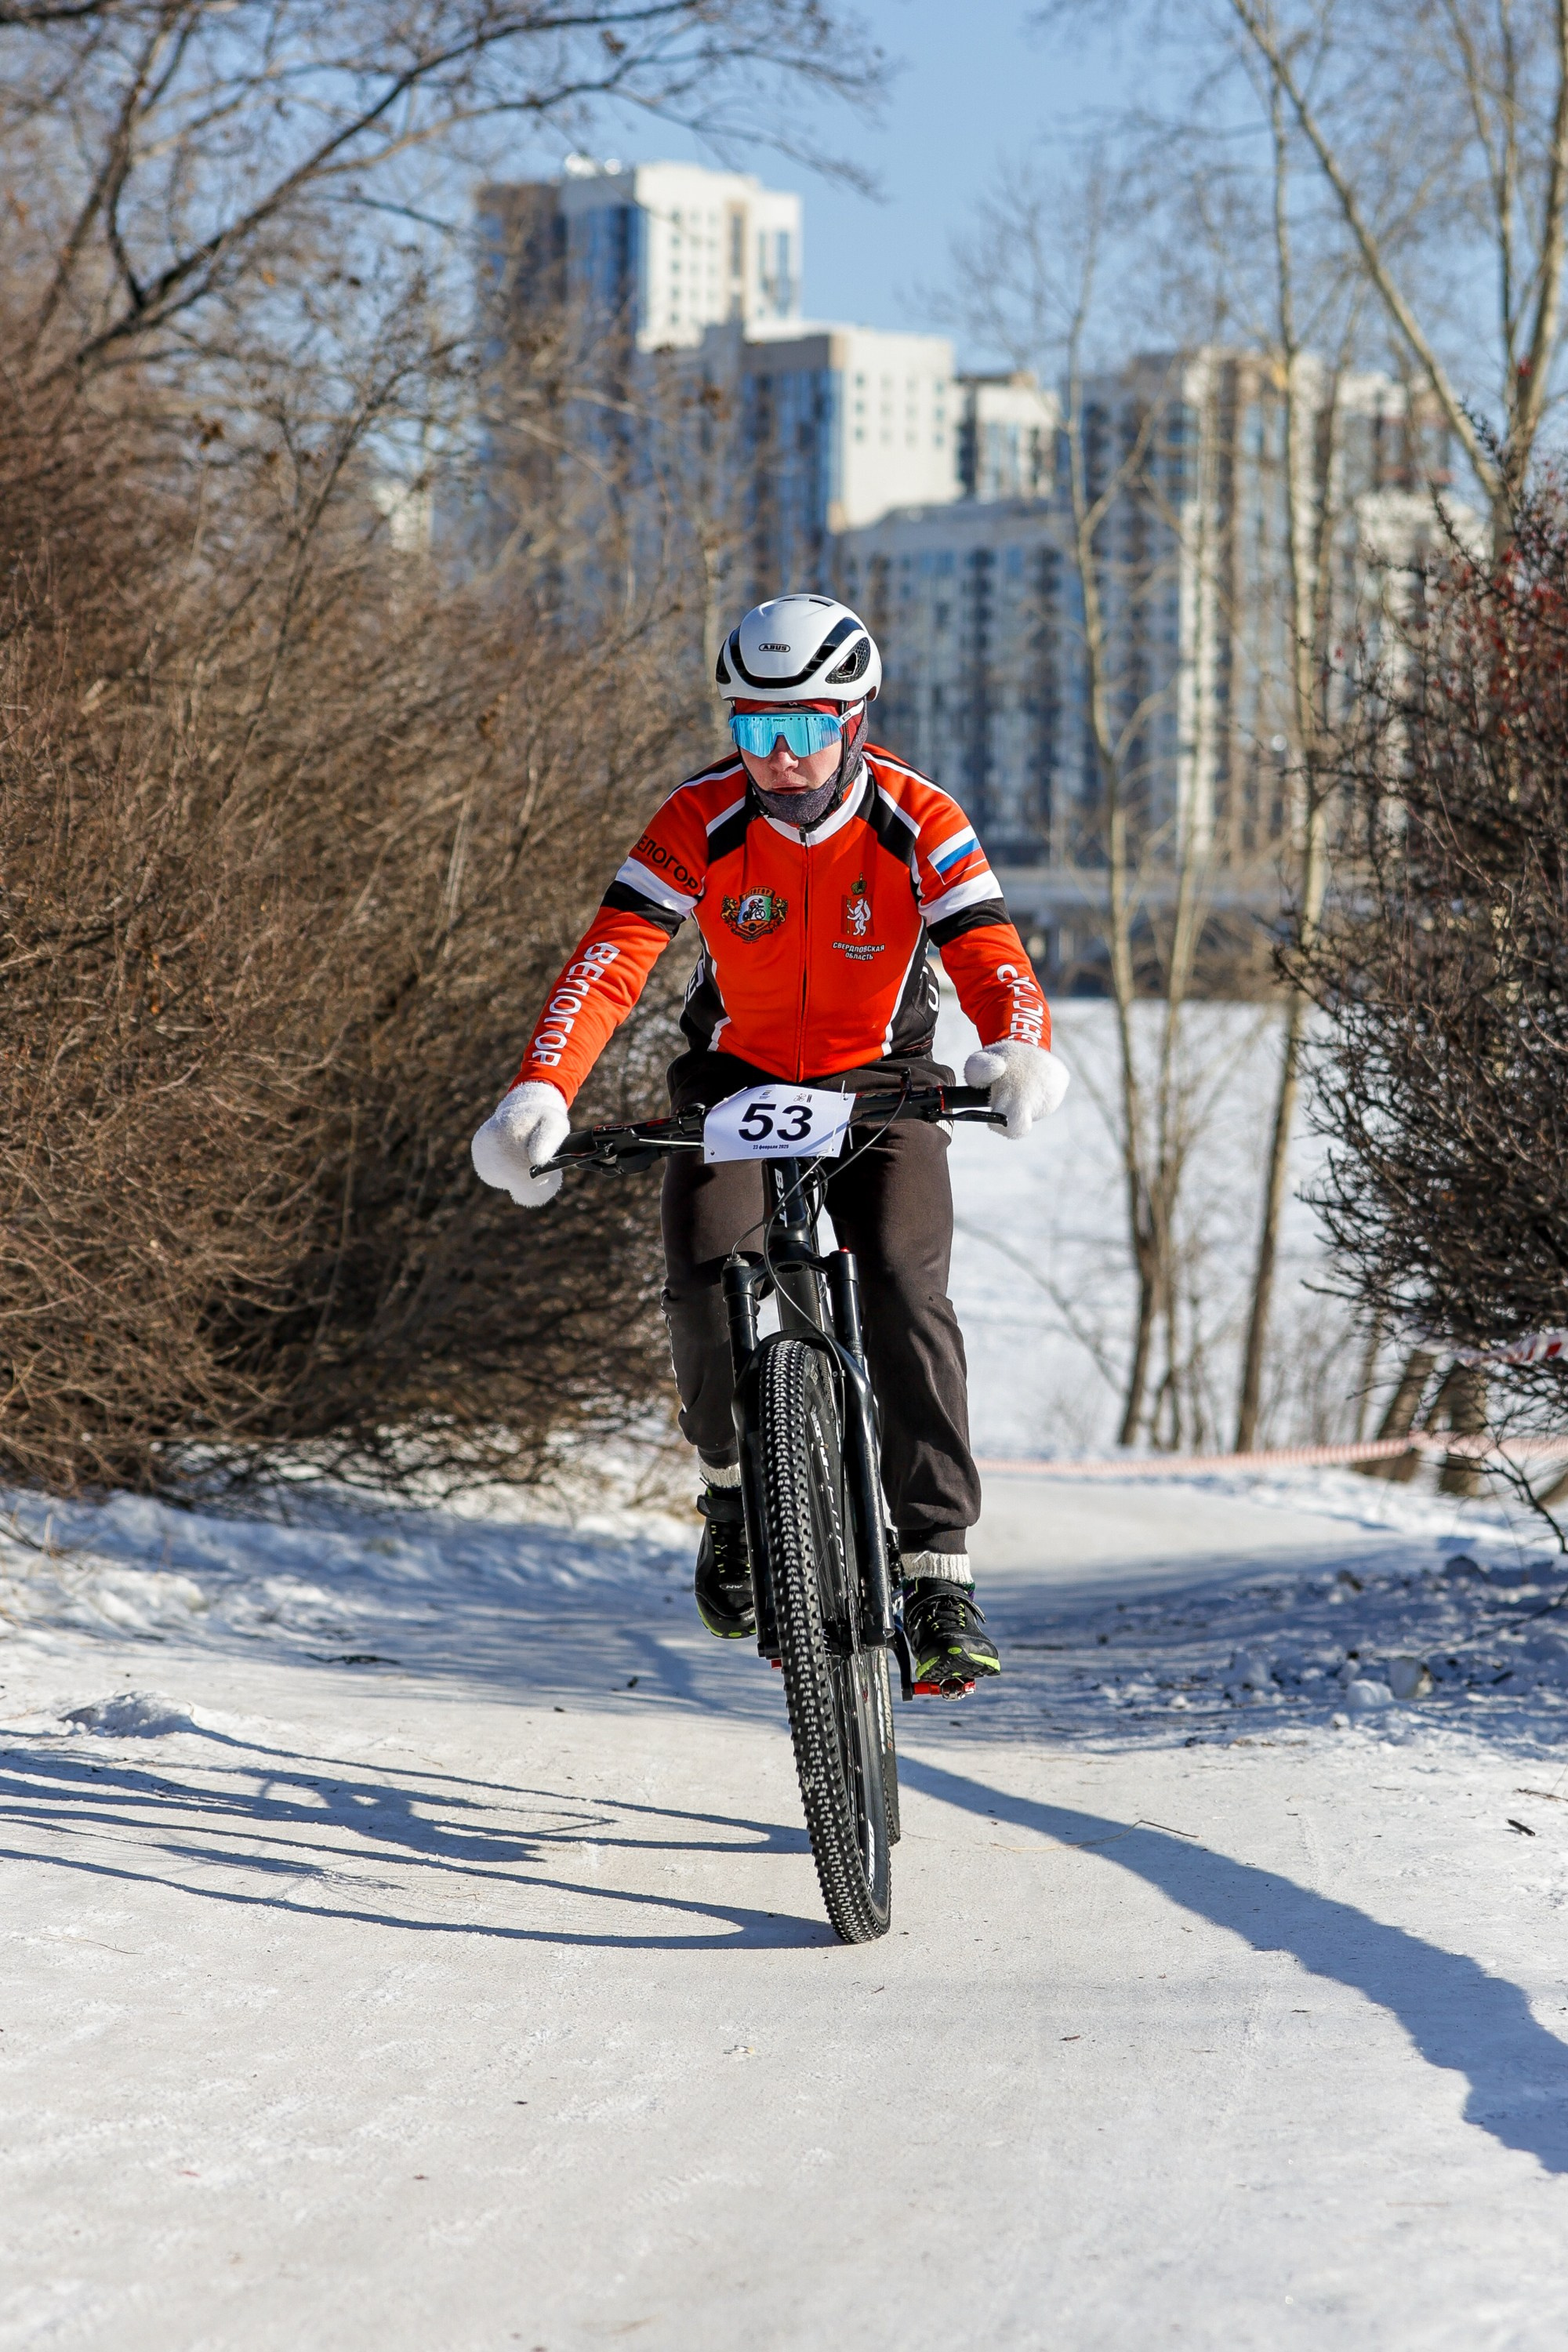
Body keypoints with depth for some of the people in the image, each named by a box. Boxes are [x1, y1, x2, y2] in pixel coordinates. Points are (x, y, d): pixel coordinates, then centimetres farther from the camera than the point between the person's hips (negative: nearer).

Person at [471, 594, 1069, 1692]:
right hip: (738, 1077, 1)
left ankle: (940, 1564, -18)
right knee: (704, 1276, -24)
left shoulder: (919, 824, -18)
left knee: (905, 1289, -23)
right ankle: (736, 1482, 4)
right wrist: (541, 1091, -41)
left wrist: (1021, 1051, -53)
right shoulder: (702, 820, -17)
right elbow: (610, 958, -26)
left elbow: (990, 954, -29)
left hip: (880, 1083, -1)